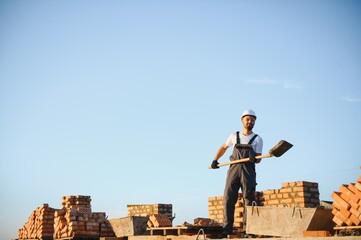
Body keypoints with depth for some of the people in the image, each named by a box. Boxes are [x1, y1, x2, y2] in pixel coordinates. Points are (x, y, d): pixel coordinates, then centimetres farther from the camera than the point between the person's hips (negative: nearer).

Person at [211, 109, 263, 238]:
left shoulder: (257, 139, 12)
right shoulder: (234, 136, 18)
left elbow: (259, 159, 2)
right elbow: (223, 147, 32)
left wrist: (253, 158, -21)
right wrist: (215, 160, 21)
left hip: (248, 170, -1)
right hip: (234, 169, 1)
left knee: (248, 199, -6)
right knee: (228, 198, -5)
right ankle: (227, 228, -2)